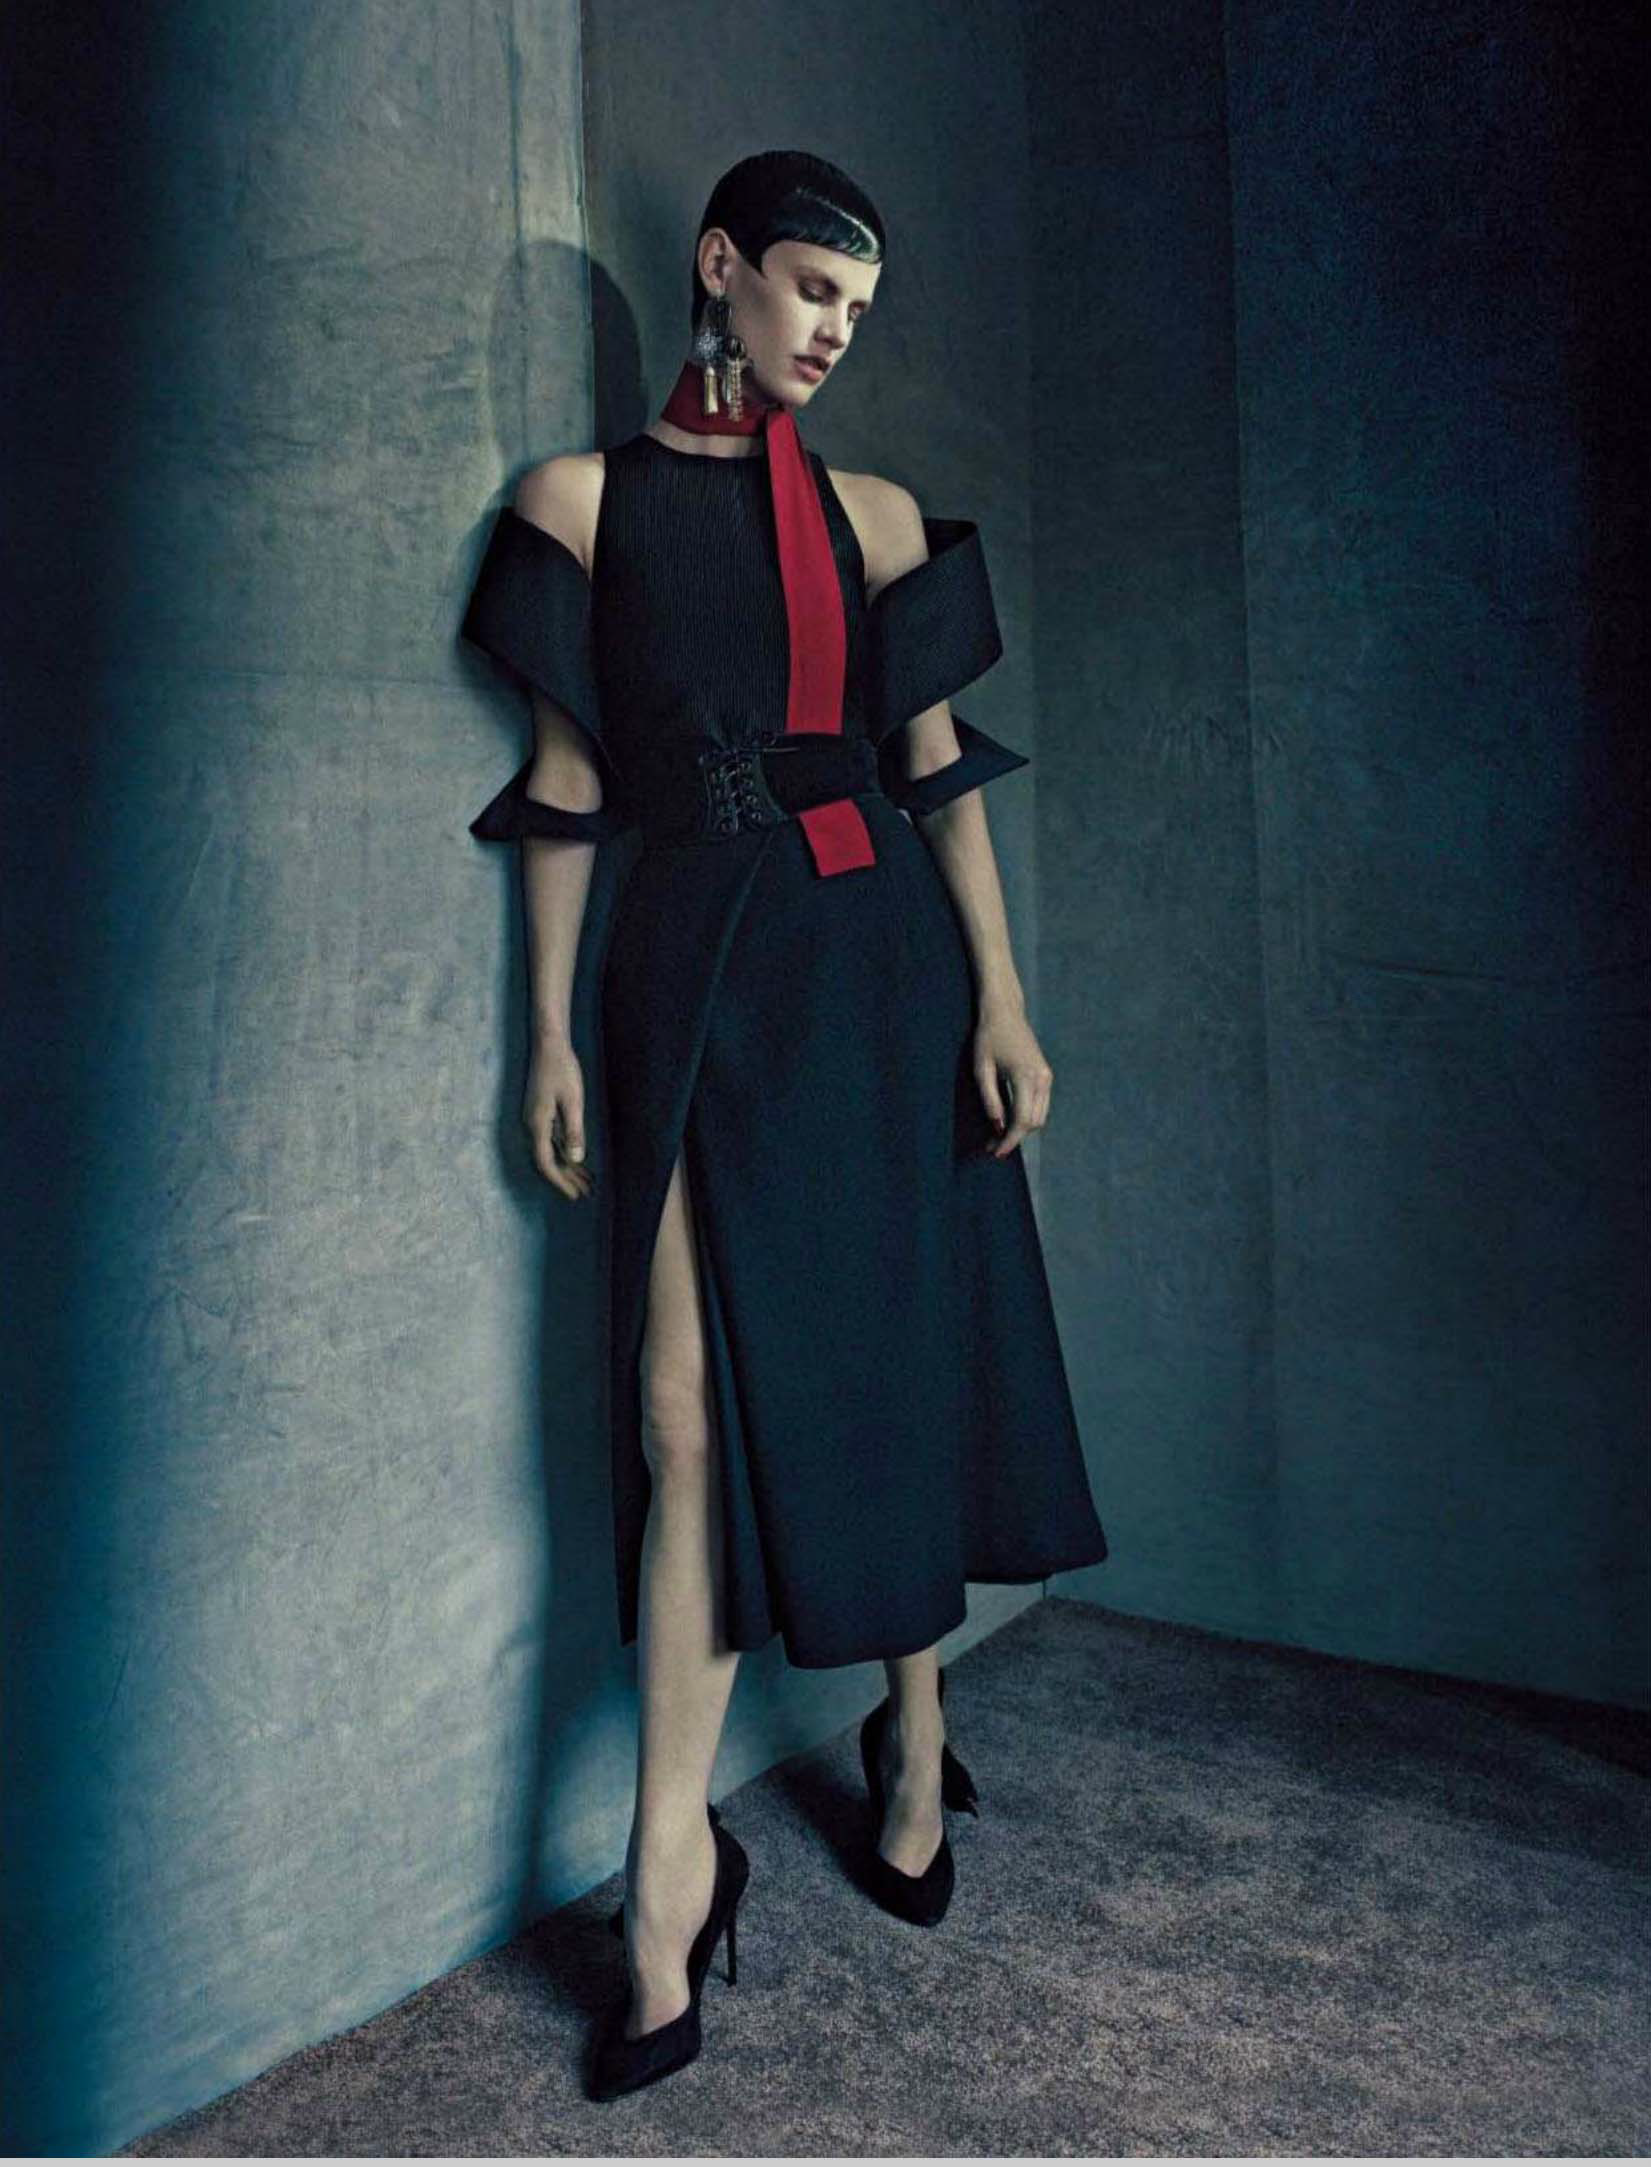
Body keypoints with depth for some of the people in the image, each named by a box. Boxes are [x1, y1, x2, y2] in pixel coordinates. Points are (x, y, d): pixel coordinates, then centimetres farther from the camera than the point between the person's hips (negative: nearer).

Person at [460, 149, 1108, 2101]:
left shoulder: (875, 519, 14)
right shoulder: (580, 501, 8)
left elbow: (939, 765, 7)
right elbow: (566, 781, 5)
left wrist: (1001, 1000, -2)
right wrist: (552, 1031, 1)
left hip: (885, 966, 3)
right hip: (697, 977, -2)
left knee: (900, 1359, 6)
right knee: (693, 1404, -7)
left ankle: (913, 1735, 27)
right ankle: (671, 1865, 3)